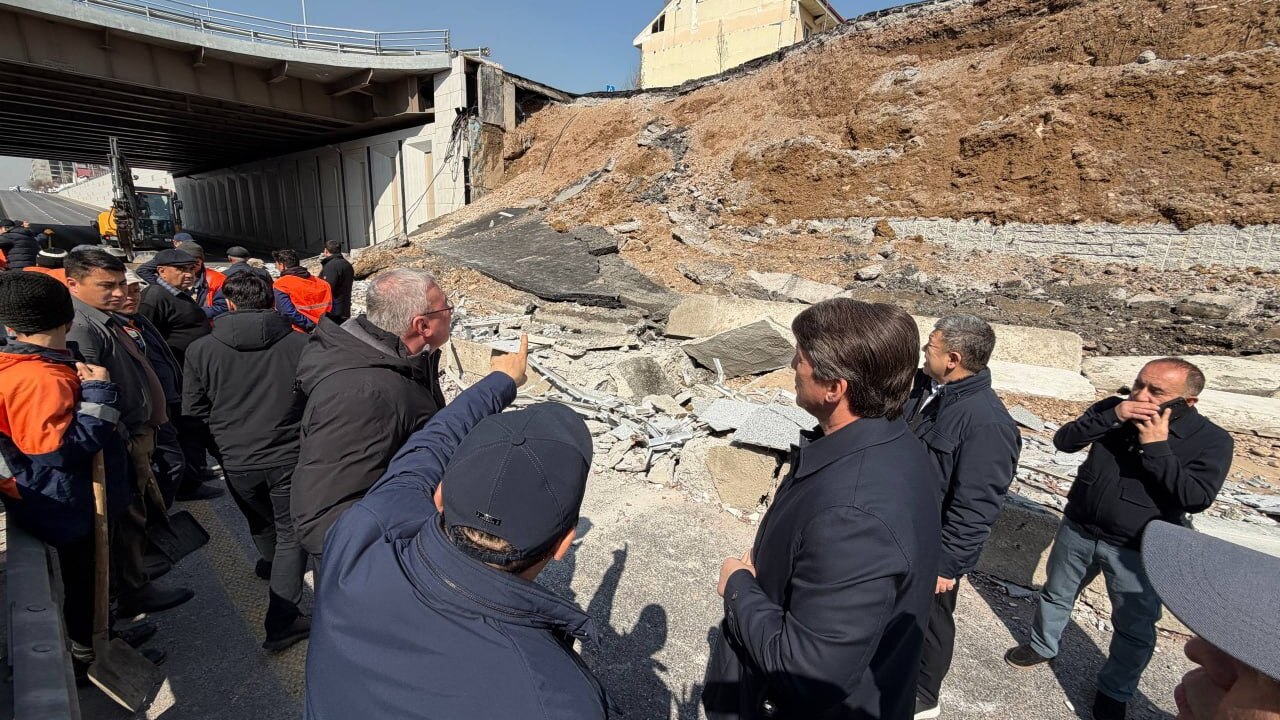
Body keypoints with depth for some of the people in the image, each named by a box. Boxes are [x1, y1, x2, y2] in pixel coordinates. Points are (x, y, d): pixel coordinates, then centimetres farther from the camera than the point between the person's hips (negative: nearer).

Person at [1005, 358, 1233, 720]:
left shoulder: (1211, 440, -13)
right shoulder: (1114, 408, -6)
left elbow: (1196, 497, -23)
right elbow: (1063, 440, -13)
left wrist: (1156, 447, -27)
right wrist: (1112, 416, -24)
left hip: (1139, 550, -3)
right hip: (1078, 530, 3)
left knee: (1135, 629, 14)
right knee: (1056, 594, 22)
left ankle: (1115, 691, 39)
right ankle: (1042, 646, 47)